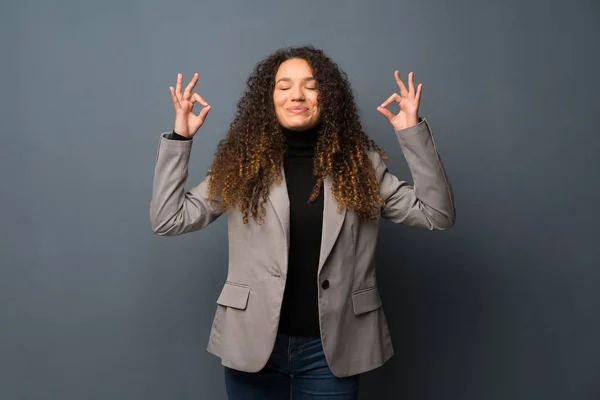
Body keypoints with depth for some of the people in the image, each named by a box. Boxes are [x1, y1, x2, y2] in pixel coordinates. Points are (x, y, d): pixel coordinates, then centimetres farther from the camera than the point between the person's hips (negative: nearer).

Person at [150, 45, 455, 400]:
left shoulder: (362, 165, 1)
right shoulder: (242, 164, 0)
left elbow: (437, 214, -3)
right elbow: (168, 219, -1)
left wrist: (414, 131, -9)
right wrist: (181, 137, -6)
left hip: (331, 348, 0)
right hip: (253, 343, 0)